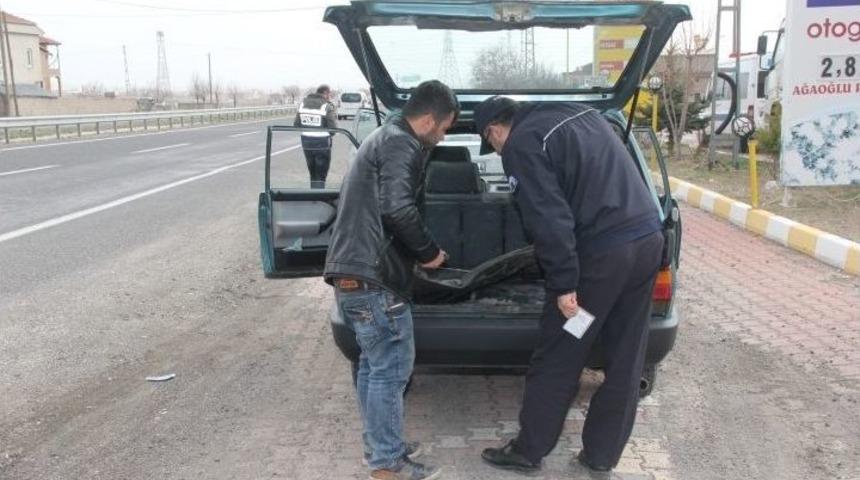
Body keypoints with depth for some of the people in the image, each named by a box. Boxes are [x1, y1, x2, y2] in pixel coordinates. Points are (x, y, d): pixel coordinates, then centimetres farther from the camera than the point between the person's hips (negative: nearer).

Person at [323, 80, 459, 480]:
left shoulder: (384, 138, 22)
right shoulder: (401, 144, -10)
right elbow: (398, 208, -24)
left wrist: (417, 251, 28)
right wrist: (428, 251, -9)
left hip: (355, 269, 10)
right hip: (372, 275, -10)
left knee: (374, 364, 17)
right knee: (391, 368, -2)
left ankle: (378, 447, 28)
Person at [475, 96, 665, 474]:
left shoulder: (521, 144, -5)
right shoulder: (580, 113, 20)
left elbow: (549, 218, -15)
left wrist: (563, 284, -12)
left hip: (600, 252, -8)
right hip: (648, 237, 8)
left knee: (556, 360, 8)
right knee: (625, 360, 15)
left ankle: (528, 451, 23)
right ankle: (601, 454, 29)